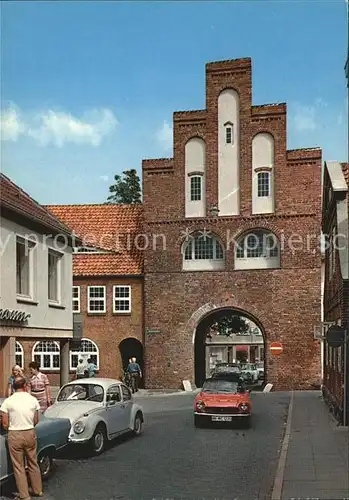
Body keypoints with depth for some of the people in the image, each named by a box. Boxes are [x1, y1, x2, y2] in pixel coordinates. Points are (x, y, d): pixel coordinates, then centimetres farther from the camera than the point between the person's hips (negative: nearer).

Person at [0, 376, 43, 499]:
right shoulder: (33, 400, -1)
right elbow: (36, 421, 6)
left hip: (14, 436, -3)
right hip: (30, 434, 3)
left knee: (19, 467, 9)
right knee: (33, 464, 19)